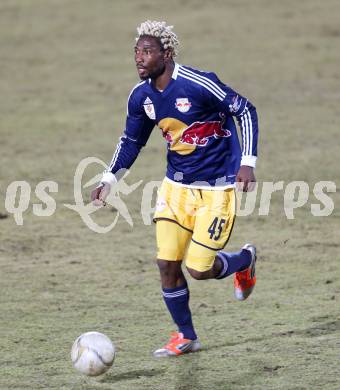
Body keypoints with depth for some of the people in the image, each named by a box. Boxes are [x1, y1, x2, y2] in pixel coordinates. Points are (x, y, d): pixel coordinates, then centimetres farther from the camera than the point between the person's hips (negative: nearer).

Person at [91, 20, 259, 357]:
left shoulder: (197, 84, -23)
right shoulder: (140, 97, -3)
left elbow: (245, 111, -13)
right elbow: (131, 140, 13)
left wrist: (247, 162, -19)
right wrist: (109, 179, 1)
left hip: (216, 187, -6)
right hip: (176, 184, 6)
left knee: (199, 269, -7)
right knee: (167, 263, -3)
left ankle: (246, 260, 27)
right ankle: (186, 338, 17)